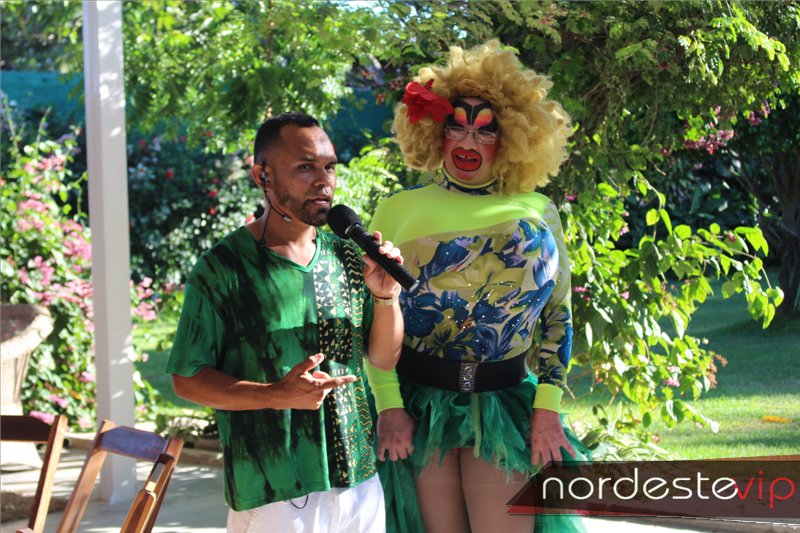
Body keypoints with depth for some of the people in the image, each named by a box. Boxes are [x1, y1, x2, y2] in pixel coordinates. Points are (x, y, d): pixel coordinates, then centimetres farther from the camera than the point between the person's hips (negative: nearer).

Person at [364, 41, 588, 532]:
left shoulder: (537, 214, 5)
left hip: (505, 404, 1)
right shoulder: (400, 211, 2)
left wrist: (548, 408, -2)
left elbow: (558, 316, 7)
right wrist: (389, 408, -8)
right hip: (419, 401, 0)